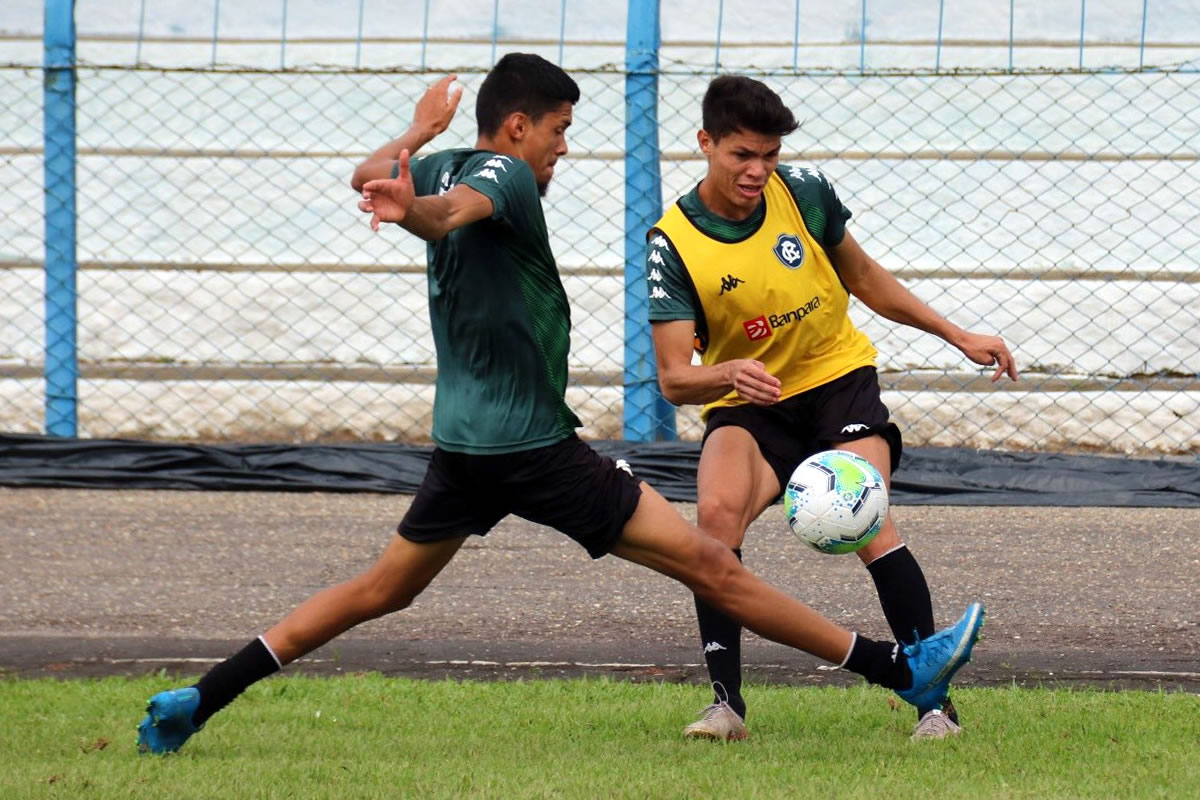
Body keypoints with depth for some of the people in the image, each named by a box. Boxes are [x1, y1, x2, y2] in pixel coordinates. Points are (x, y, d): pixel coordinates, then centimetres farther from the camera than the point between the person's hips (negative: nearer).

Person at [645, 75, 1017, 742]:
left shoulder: (803, 192, -6)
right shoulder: (673, 243, -13)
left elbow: (863, 278, 13)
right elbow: (673, 378, -16)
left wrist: (959, 336, 15)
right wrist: (726, 375, -38)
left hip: (837, 379, 1)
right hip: (746, 405, -1)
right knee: (717, 511, -30)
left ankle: (934, 698, -15)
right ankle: (727, 701, -23)